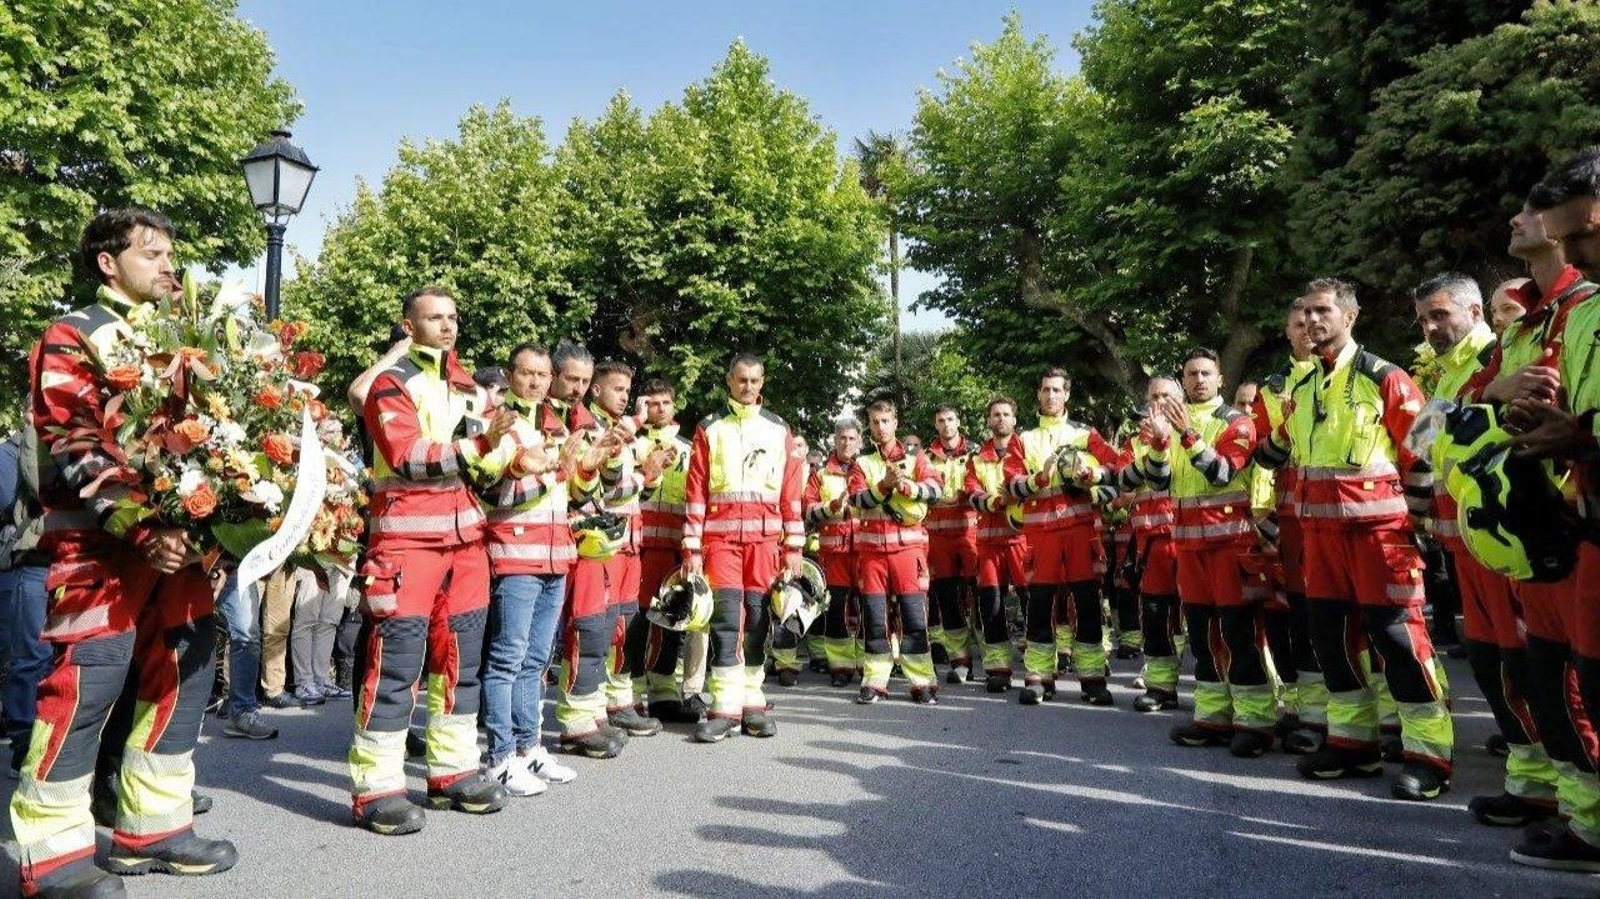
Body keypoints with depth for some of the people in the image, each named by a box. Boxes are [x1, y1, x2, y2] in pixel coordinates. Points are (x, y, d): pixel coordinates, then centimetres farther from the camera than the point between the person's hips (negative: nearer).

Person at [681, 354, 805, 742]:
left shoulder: (779, 429, 12)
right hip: (720, 535, -2)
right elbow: (695, 491, 2)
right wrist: (692, 548, -4)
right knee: (726, 616, -8)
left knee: (758, 617, 5)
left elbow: (791, 491, 9)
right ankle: (726, 707, -2)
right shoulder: (709, 428, 7)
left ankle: (752, 703, 14)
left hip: (765, 535, 2)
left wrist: (793, 546, 4)